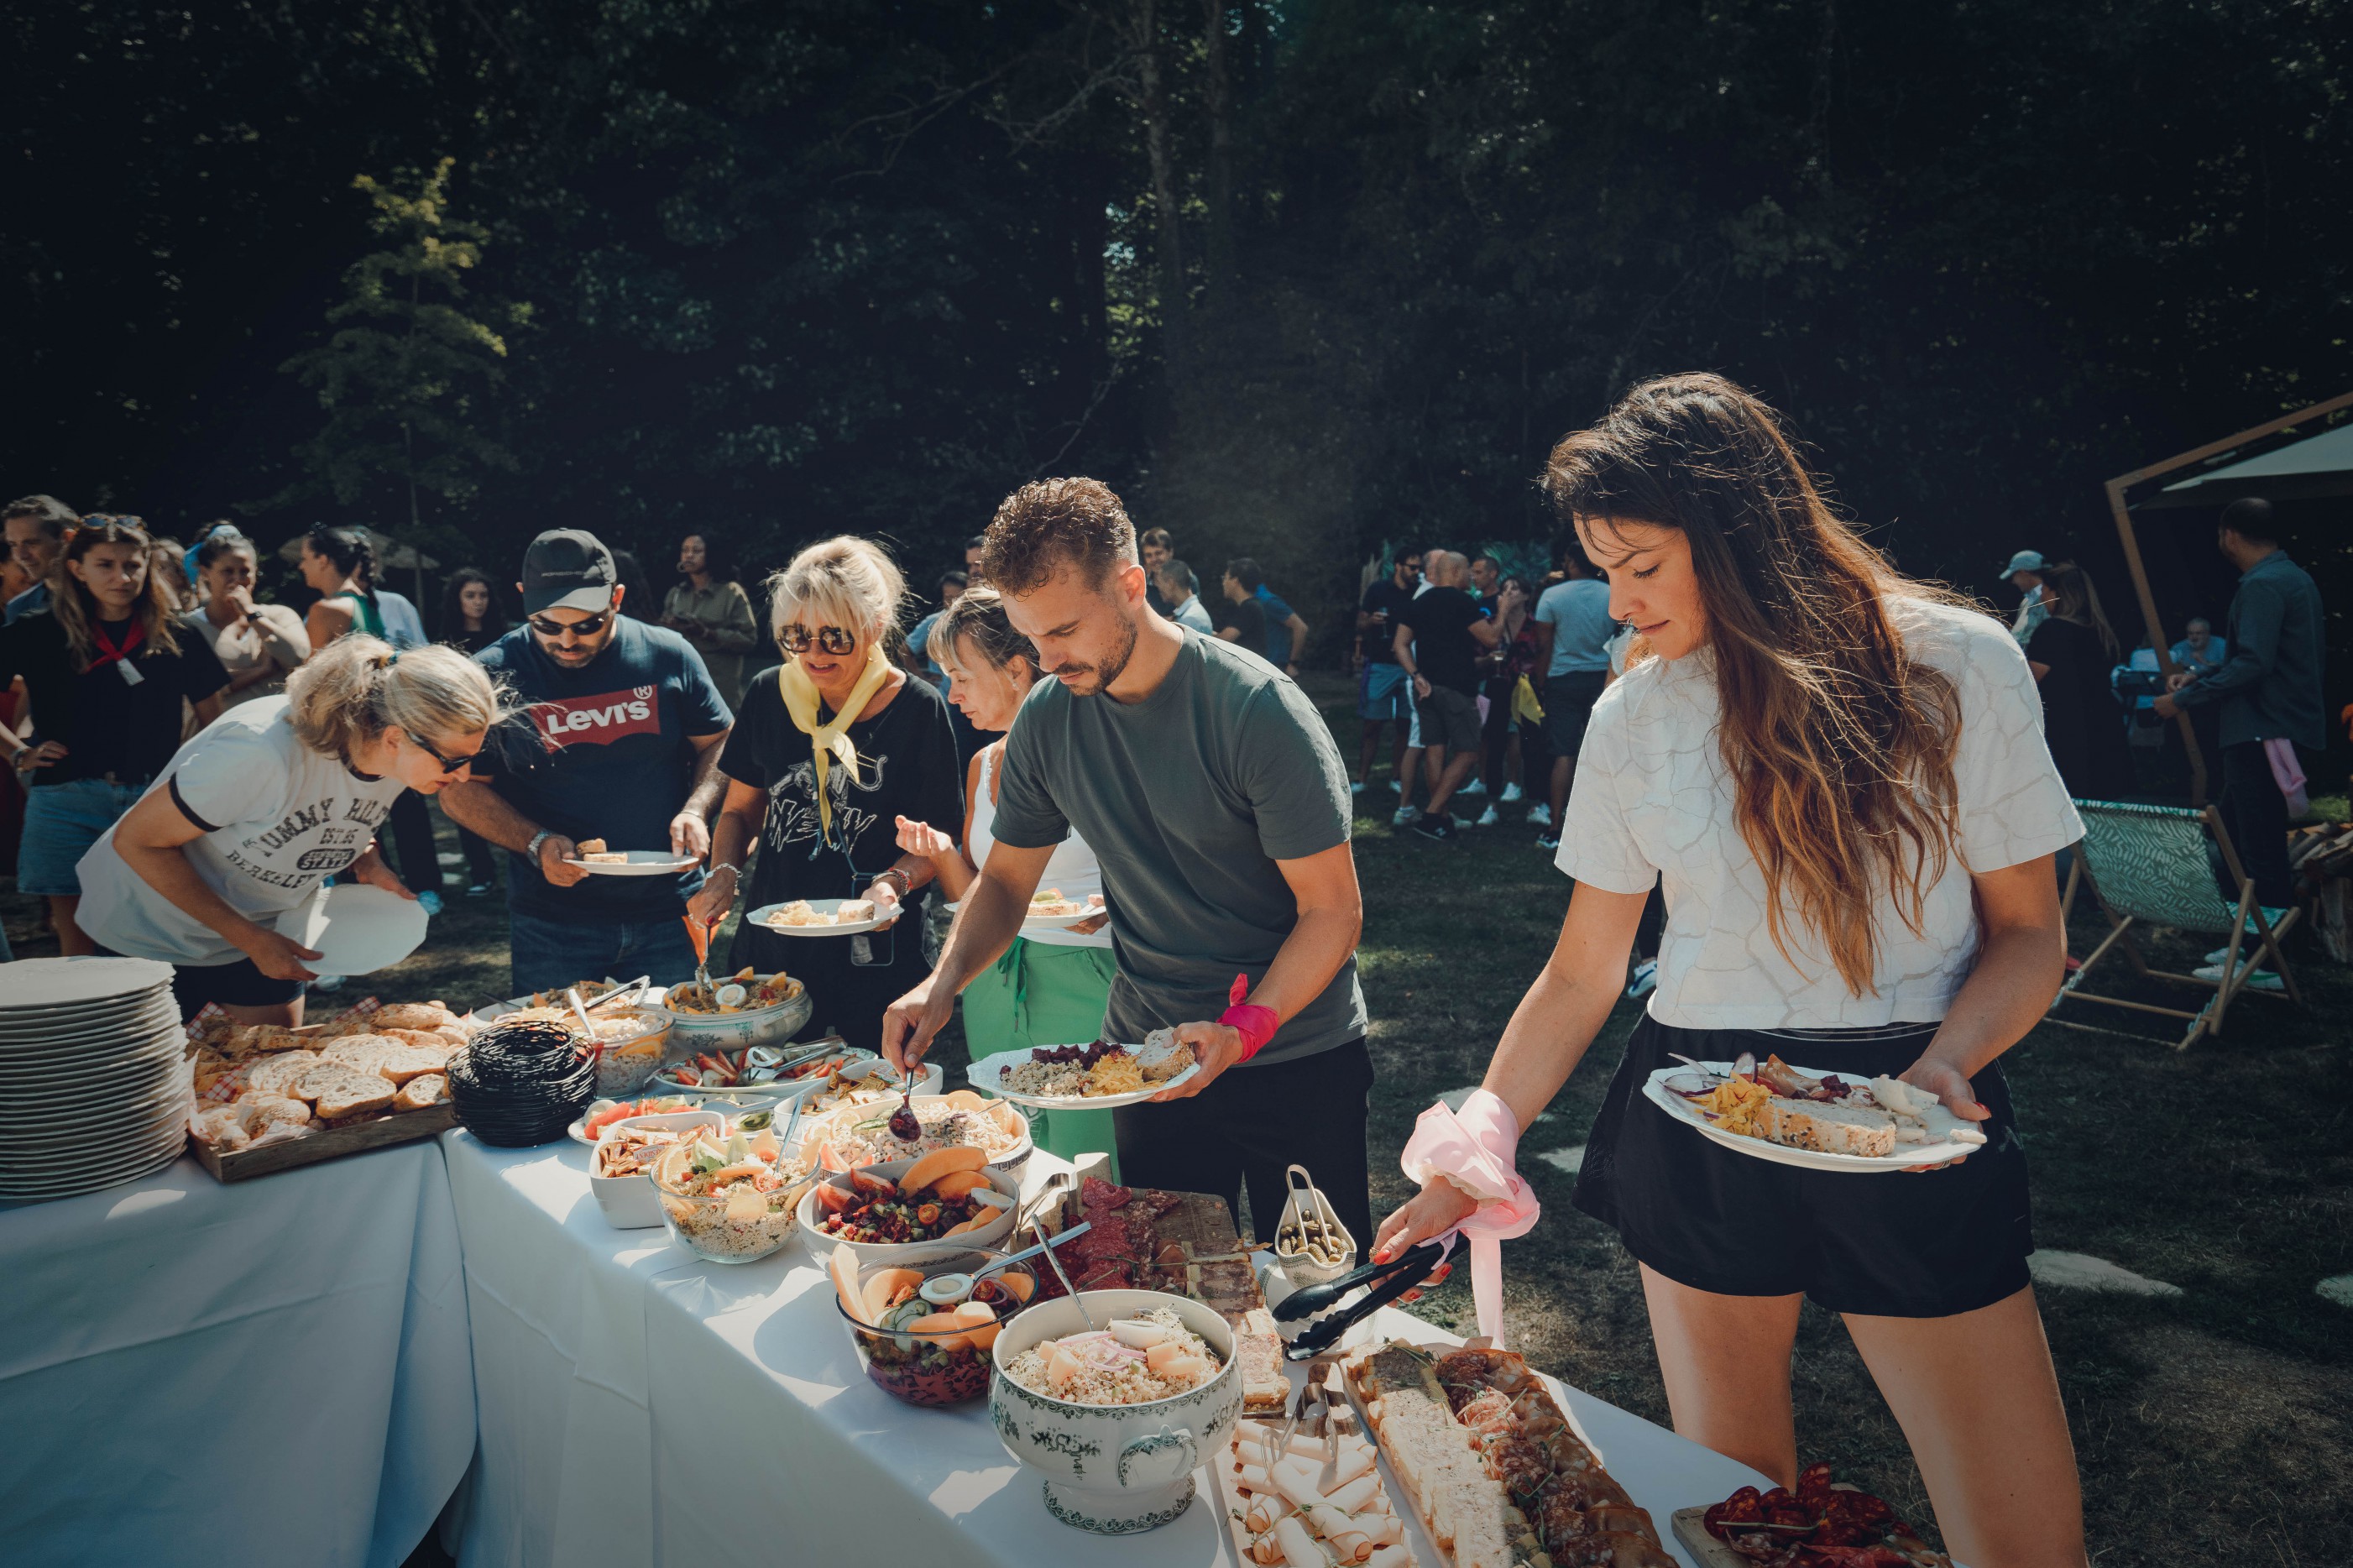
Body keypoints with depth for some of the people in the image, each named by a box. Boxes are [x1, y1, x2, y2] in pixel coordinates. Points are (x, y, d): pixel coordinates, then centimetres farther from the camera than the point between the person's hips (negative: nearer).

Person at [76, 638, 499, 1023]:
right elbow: (135, 840, -25)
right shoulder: (263, 751, -38)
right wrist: (248, 939, -26)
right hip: (155, 929, -5)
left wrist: (366, 861, -14)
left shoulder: (400, 757, -16)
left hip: (265, 926, 6)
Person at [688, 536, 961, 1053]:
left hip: (875, 956, -3)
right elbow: (741, 809, 15)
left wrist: (895, 881, -21)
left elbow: (936, 838, -3)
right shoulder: (769, 696, 4)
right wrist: (724, 872, -3)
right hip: (771, 947, 3)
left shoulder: (918, 708, -7)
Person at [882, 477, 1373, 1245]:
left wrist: (1243, 1031, -31)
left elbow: (1333, 908, -18)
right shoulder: (1045, 720, -6)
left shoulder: (1259, 711, -22)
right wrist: (944, 981, -13)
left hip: (1296, 1056, -4)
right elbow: (1006, 878, 5)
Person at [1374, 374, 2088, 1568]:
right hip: (1700, 1133, 2)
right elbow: (1582, 970, 4)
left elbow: (2026, 930, 0)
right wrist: (1488, 1130, -5)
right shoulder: (1636, 716, 0)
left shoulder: (1954, 664, -7)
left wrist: (1950, 1060, -18)